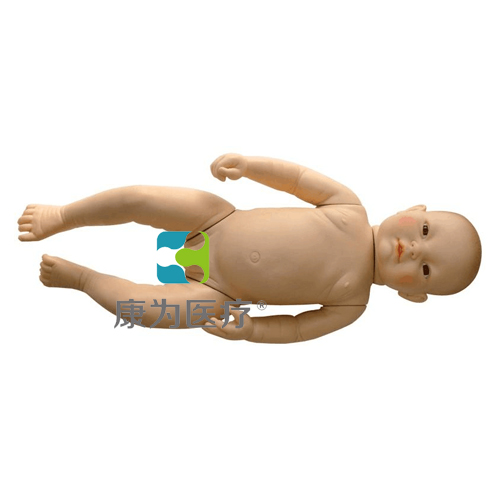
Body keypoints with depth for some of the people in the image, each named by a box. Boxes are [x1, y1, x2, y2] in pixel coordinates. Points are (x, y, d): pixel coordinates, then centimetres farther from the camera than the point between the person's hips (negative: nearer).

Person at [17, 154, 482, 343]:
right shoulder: (349, 209, -12)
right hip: (215, 219, 2)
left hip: (219, 290, -1)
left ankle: (78, 275, 14)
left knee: (151, 309, -17)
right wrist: (245, 162, -18)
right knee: (139, 199, -13)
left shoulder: (353, 302, -12)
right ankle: (58, 218, 15)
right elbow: (296, 176, -6)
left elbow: (299, 327, -4)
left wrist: (249, 329, -16)